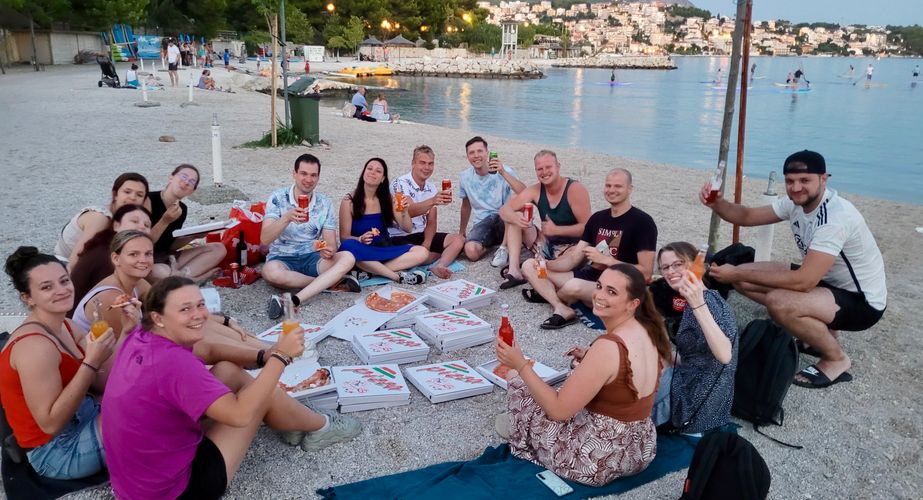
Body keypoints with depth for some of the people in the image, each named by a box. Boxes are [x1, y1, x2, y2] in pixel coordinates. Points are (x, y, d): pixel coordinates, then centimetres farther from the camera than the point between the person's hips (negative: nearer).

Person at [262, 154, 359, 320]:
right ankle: (333, 281, -21)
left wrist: (329, 251, -27)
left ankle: (293, 301, -38)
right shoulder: (278, 198, -6)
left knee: (347, 258, -26)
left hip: (313, 258, 3)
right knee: (271, 272, -38)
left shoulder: (325, 203, 2)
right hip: (282, 259, -2)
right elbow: (264, 239, -16)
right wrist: (287, 218, -32)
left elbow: (331, 243, -1)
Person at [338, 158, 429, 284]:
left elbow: (407, 228, 4)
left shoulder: (387, 199, 5)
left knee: (422, 252, -18)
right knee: (348, 246, -38)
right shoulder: (349, 201, -5)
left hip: (385, 250, 3)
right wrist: (360, 239, -28)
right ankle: (398, 276, -31)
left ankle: (371, 271, -26)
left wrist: (404, 211, -16)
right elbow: (344, 237, -7)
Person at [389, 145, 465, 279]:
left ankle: (438, 267, -32)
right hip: (399, 238, -7)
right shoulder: (400, 184, -15)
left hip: (422, 235, 8)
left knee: (458, 239, -10)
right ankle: (446, 255, -13)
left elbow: (431, 222, 5)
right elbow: (409, 211, -33)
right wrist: (433, 201, -51)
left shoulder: (431, 189, 8)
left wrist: (427, 244, -15)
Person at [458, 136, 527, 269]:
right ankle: (490, 243, 6)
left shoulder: (504, 171, -9)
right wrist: (462, 231, 27)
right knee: (471, 252, -30)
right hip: (482, 223, 2)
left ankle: (504, 248, -17)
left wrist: (503, 173, -35)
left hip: (505, 222, -1)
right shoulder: (465, 177, 5)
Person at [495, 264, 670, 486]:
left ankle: (522, 431, 28)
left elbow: (559, 409, -22)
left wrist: (520, 365, -18)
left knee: (517, 380, 2)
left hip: (597, 461, -8)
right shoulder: (648, 331, -2)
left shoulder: (607, 347, -27)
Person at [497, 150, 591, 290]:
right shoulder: (535, 190, -3)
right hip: (546, 245, 6)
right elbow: (505, 209, -5)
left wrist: (556, 230, -27)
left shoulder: (575, 189, -17)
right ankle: (514, 271, -19)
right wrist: (515, 218, -28)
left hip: (572, 247, -6)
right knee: (514, 217, -8)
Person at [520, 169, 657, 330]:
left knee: (574, 286, -38)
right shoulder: (597, 218, 11)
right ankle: (562, 309, -20)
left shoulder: (642, 222, -9)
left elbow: (645, 274, -15)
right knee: (530, 266, 1)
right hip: (588, 277, 8)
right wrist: (546, 264, -12)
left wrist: (605, 259, -18)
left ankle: (547, 294, -1)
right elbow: (573, 258, 8)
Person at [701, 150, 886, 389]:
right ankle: (821, 330, 11)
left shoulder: (837, 217, -31)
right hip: (826, 281, 9)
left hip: (862, 301, -8)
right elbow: (747, 216, 4)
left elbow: (803, 282, -37)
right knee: (745, 281, -2)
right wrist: (716, 203, -19)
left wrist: (737, 274, -31)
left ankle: (837, 360, -6)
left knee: (778, 302, -35)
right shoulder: (796, 202, -5)